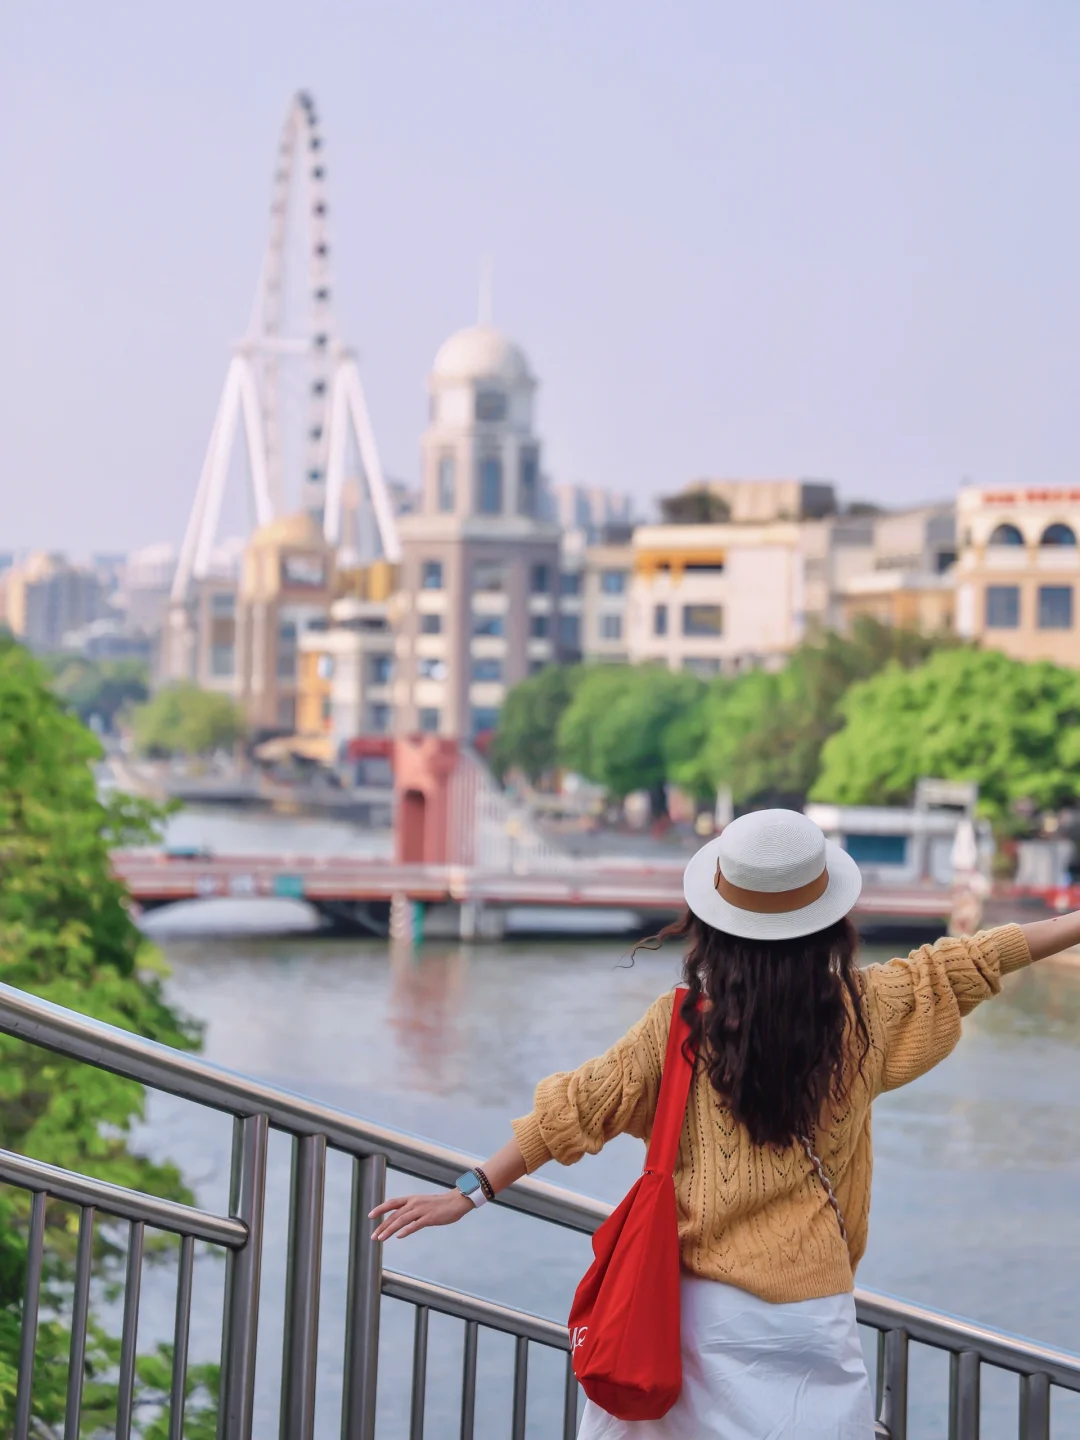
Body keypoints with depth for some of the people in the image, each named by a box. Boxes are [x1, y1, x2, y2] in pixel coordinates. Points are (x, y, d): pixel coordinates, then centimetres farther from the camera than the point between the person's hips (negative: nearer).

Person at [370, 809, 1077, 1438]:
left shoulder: (680, 1023, -6)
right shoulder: (861, 1014, -3)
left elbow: (576, 1109, -4)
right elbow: (960, 967, 8)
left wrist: (470, 1192, 2)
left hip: (692, 1308, 0)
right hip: (808, 1316, 0)